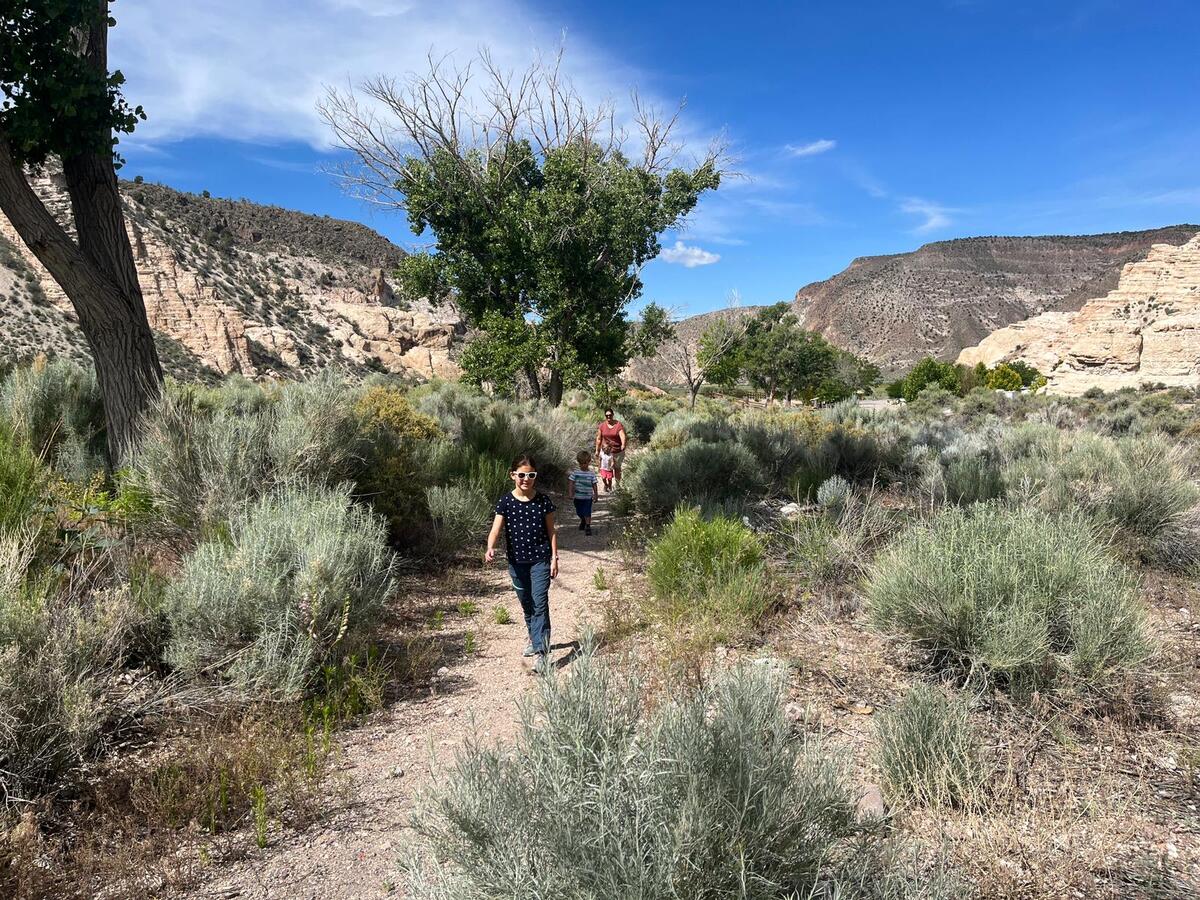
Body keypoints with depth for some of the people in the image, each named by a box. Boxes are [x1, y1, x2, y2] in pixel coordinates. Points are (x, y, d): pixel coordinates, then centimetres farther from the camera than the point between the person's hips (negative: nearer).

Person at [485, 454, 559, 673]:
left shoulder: (543, 501, -5)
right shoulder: (505, 502, -5)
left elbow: (551, 531, 2)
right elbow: (496, 529, -14)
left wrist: (554, 558, -1)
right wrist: (490, 549, -33)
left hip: (540, 560, -2)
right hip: (517, 562, 2)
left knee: (540, 604, -10)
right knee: (527, 605, 17)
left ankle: (540, 652, -12)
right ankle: (535, 639, 39)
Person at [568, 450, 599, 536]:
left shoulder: (592, 474, -4)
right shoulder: (575, 472, -5)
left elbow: (594, 485, 2)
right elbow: (571, 482, -3)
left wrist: (596, 495, 4)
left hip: (588, 497, -2)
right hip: (578, 496, 2)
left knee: (587, 513, -7)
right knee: (579, 512, 17)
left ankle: (588, 527, 3)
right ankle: (583, 521, 44)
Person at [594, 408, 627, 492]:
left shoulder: (618, 425, -9)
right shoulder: (602, 426, -1)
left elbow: (622, 436, -21)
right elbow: (599, 438, 7)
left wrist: (623, 445, -39)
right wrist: (597, 450, 9)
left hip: (618, 451, -1)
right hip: (606, 451, 1)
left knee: (617, 468, 12)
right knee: (608, 469, -4)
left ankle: (617, 484, 29)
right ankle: (608, 485, 11)